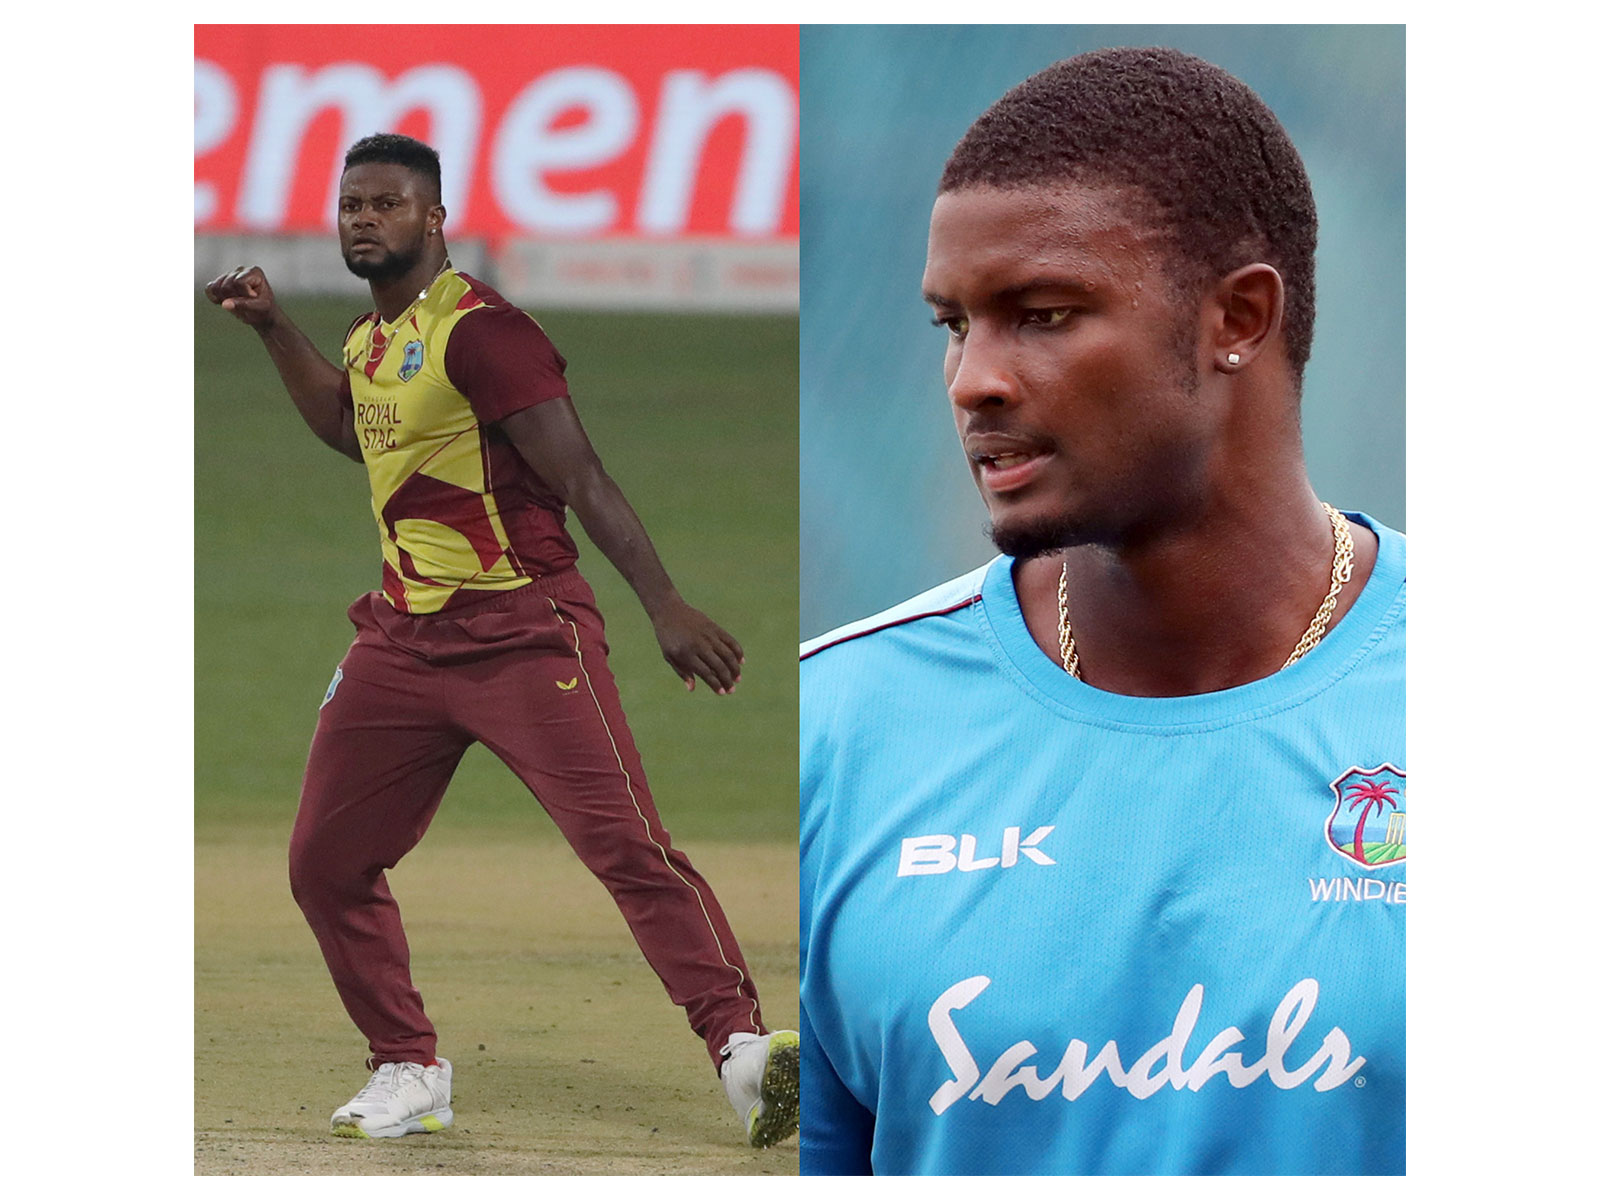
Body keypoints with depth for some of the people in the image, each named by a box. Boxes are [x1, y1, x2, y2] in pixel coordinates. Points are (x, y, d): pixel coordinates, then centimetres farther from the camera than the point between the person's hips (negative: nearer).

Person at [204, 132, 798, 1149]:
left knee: (626, 842, -21)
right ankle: (409, 1074, 21)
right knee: (325, 863, 9)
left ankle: (742, 1044, -26)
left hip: (523, 634, -9)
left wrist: (664, 606, -30)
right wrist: (273, 327, 29)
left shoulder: (477, 330, -13)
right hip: (403, 641, 9)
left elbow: (581, 476, -21)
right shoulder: (375, 338, 15)